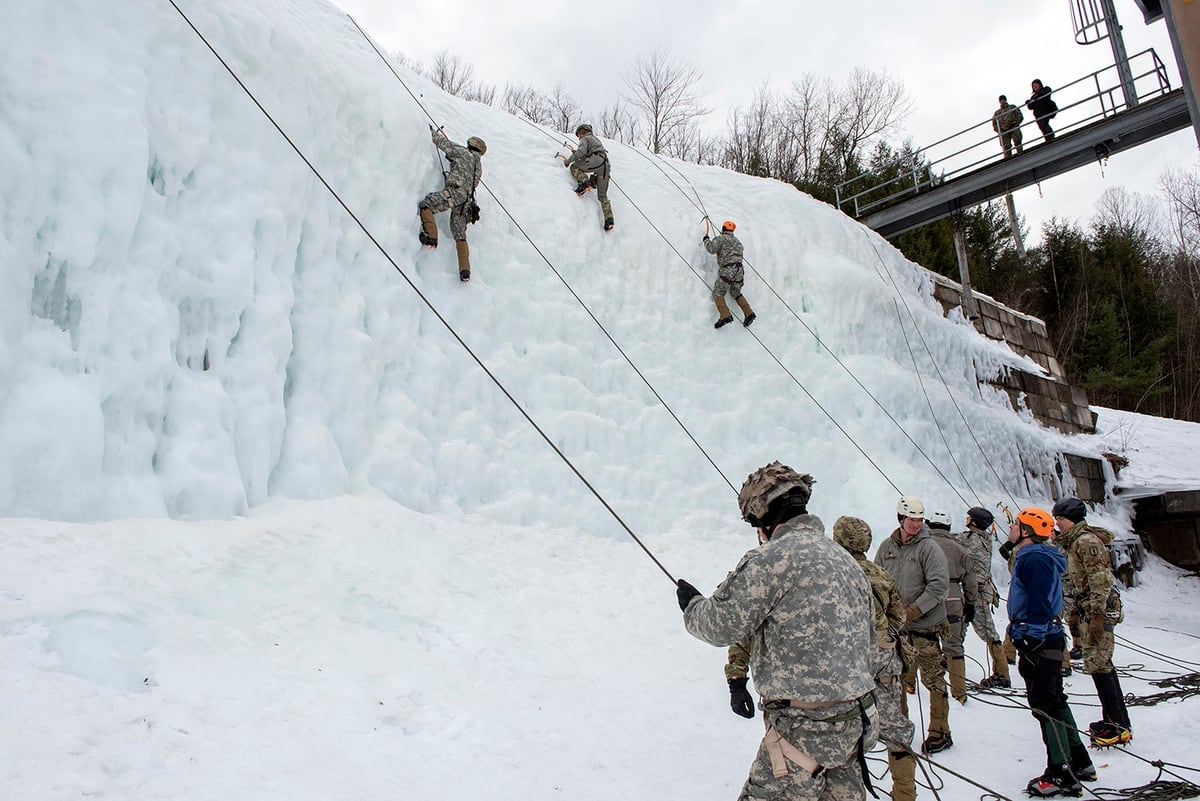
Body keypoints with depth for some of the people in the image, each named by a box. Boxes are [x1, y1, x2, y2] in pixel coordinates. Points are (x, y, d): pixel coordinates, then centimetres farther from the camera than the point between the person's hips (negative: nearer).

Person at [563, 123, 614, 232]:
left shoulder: (585, 139, 12)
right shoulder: (596, 139, 37)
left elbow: (581, 152, -6)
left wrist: (568, 160, 4)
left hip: (595, 162, -8)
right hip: (605, 165, 8)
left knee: (574, 167, 11)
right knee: (602, 195, 8)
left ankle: (585, 182, -14)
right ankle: (609, 218, -10)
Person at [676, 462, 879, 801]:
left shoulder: (773, 558, -17)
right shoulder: (845, 559, 11)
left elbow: (722, 624, -14)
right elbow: (868, 636, 18)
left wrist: (691, 604, 6)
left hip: (805, 729, -9)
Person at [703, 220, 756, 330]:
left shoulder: (721, 238, -1)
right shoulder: (738, 241, 22)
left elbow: (712, 249, -14)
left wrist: (706, 240, 5)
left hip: (727, 271, -7)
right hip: (739, 271, 7)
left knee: (718, 293, -2)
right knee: (736, 293, 24)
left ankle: (725, 315, -21)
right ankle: (749, 313, 12)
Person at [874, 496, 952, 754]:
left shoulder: (928, 547, -9)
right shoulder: (886, 547, 4)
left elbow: (940, 585, -15)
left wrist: (912, 612, -18)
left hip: (925, 625, -5)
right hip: (895, 626, 5)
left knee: (933, 679, 1)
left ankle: (940, 733, 16)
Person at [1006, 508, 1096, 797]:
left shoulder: (1034, 559, -19)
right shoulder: (1030, 556, 13)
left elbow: (1040, 605, -24)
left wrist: (1030, 641, -22)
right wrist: (1018, 632, 23)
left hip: (1038, 642, -11)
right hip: (1045, 639, 11)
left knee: (1045, 705, -3)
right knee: (1054, 701, 18)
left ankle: (1062, 776, 4)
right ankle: (1079, 763, 30)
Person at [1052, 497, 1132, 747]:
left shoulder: (1087, 541, -14)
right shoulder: (1073, 542, 16)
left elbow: (1101, 579, -21)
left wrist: (1097, 614, -22)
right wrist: (1074, 612, 21)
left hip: (1099, 609, -10)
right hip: (1087, 609, 10)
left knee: (1097, 664, -8)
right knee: (1101, 664, 13)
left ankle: (1118, 726, -1)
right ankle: (1117, 720, 22)